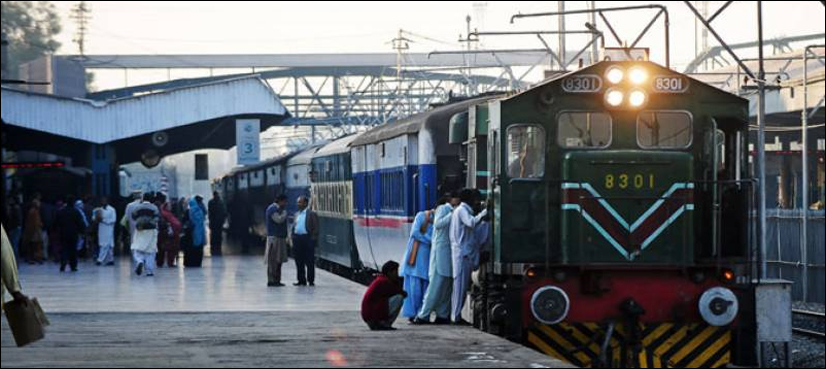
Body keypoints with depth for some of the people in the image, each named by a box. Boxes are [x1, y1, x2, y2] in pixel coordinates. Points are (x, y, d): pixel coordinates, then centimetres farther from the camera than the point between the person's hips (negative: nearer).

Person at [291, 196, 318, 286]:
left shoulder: (311, 214, -3)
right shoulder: (297, 214, 17)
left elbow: (315, 228, -6)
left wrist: (313, 239, -14)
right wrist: (293, 238, 9)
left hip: (307, 238, -6)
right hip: (297, 238, 6)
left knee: (309, 261, -2)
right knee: (299, 261, 7)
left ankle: (311, 280, 2)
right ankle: (301, 280, 13)